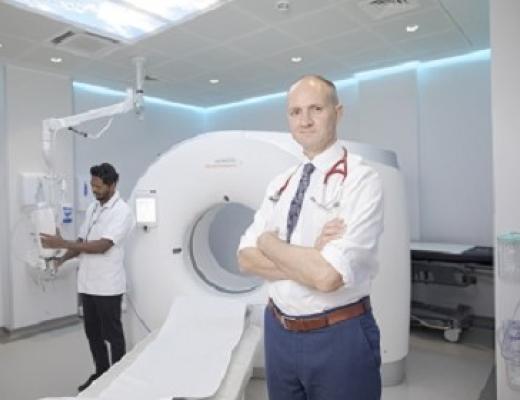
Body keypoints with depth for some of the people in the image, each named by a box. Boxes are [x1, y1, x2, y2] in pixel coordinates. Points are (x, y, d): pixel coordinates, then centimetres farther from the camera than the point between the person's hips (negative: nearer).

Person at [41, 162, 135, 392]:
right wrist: (62, 259, 0)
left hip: (108, 285, -7)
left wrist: (63, 243, -22)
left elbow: (102, 246, -23)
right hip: (87, 283, 7)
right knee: (93, 333, 17)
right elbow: (82, 241, 15)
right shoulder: (92, 208, 10)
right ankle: (101, 374, 33)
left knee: (112, 334, 6)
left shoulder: (122, 212, -15)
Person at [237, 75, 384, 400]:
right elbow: (246, 258, -3)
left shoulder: (362, 180, -16)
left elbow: (328, 275, -26)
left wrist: (269, 242, -11)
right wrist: (309, 260, -19)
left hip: (338, 337, -5)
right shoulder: (280, 184, 4)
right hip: (279, 331, 6)